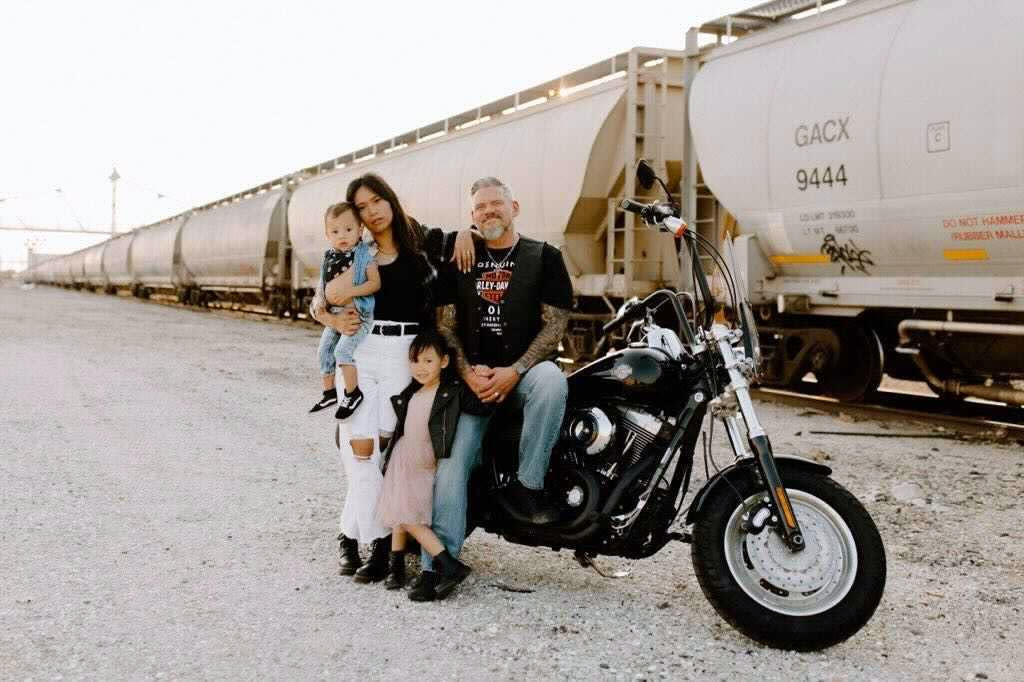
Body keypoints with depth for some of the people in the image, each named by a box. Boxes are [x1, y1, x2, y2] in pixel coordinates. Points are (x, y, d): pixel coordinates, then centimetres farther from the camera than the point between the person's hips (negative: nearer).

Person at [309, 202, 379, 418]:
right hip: (334, 315, 7)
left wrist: (350, 292, -27)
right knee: (324, 350, 12)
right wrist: (319, 299, -5)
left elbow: (375, 283, -18)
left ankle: (353, 393, -9)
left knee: (343, 349, -21)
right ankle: (329, 392, 28)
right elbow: (323, 284, 15)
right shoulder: (328, 258, 5)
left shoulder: (364, 256, -12)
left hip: (358, 314, -7)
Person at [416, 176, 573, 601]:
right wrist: (468, 372, -10)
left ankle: (526, 485, -24)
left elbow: (555, 323, -3)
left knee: (551, 382, -37)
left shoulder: (544, 257, 4)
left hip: (525, 369, -2)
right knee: (450, 462, -13)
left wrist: (514, 371, -15)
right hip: (473, 377, 2)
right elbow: (445, 324, 8)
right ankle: (439, 563, -11)